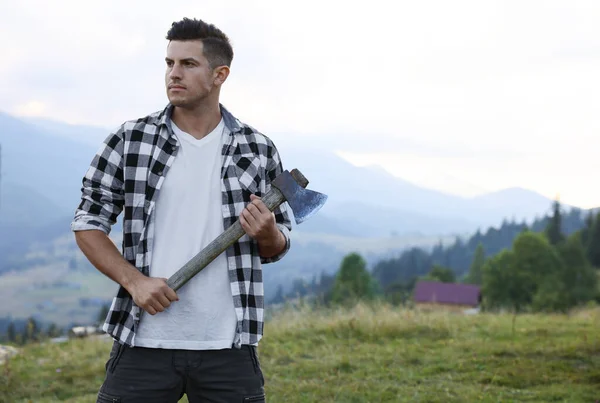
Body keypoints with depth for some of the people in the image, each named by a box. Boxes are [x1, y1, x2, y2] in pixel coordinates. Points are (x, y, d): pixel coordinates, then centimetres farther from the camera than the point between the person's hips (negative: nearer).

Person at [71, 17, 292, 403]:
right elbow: (88, 223, 5)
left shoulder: (259, 150, 5)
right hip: (144, 341, 0)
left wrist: (267, 233, -11)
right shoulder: (129, 140, 2)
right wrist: (134, 280, -9)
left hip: (228, 346, 1)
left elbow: (278, 248, 12)